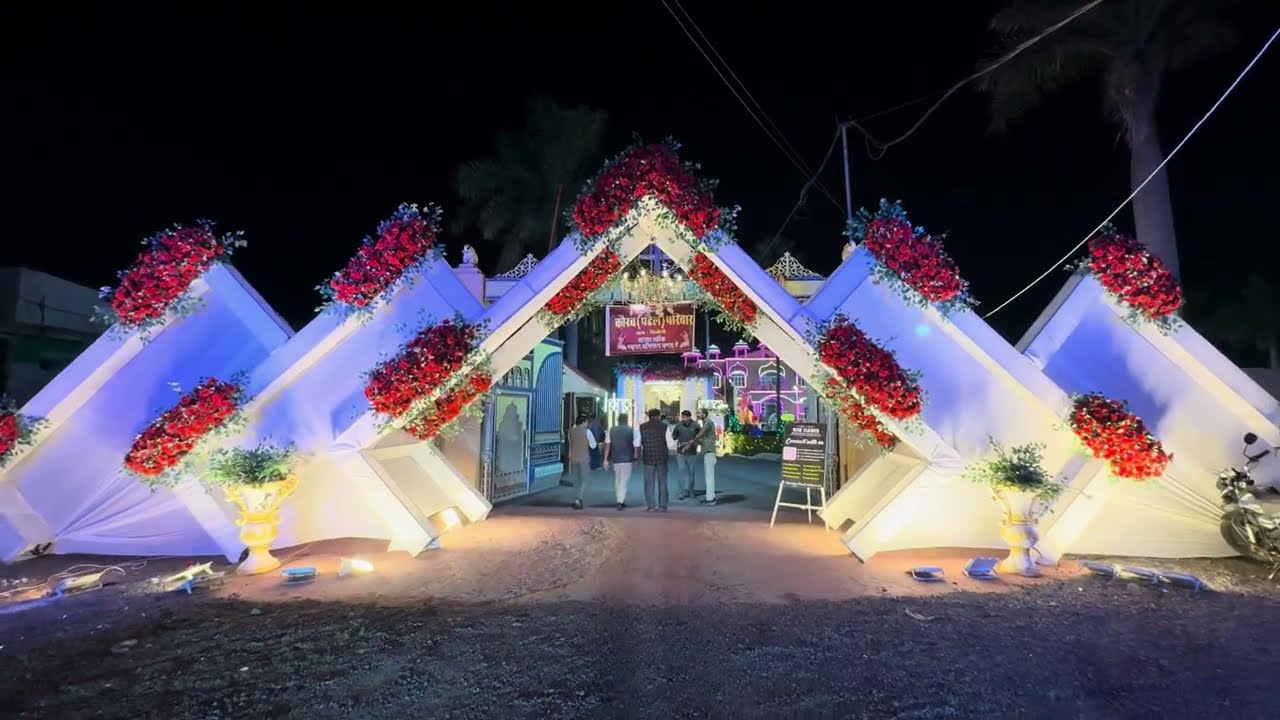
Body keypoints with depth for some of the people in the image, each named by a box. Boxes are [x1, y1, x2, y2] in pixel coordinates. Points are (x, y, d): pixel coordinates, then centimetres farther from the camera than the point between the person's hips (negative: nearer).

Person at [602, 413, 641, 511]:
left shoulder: (611, 430, 3)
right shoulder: (633, 430, -3)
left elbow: (607, 445, 1)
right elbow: (636, 446, -6)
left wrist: (606, 459, 3)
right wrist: (635, 457, 6)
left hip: (615, 459, 3)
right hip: (627, 459, -3)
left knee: (617, 480, 17)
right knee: (624, 481, 1)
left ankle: (620, 501, 22)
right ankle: (620, 502, -9)